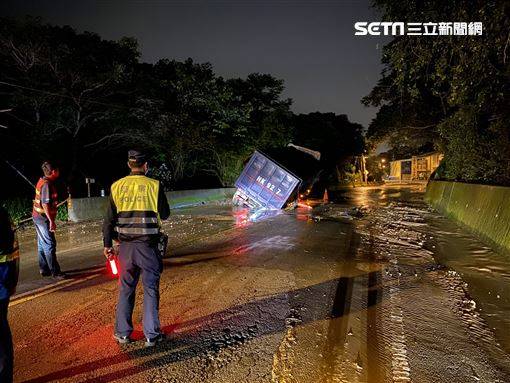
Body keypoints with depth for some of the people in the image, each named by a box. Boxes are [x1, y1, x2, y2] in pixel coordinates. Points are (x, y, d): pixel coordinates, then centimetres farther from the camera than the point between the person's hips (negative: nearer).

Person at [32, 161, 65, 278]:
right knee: (49, 245, -6)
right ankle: (55, 272, -1)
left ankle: (44, 269, 24)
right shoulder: (47, 184, -20)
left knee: (42, 244, 15)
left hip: (37, 216, 10)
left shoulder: (42, 181, 9)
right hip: (43, 217, -10)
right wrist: (51, 221, -23)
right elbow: (45, 205, -25)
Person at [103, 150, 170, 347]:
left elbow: (109, 219, 4)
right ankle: (151, 335, 14)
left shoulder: (117, 186, 1)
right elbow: (164, 214, 0)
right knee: (150, 290, 7)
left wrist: (107, 244, 12)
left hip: (126, 246, 3)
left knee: (126, 289, 16)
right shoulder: (154, 186, -7)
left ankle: (122, 333, 26)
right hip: (148, 245, -3)